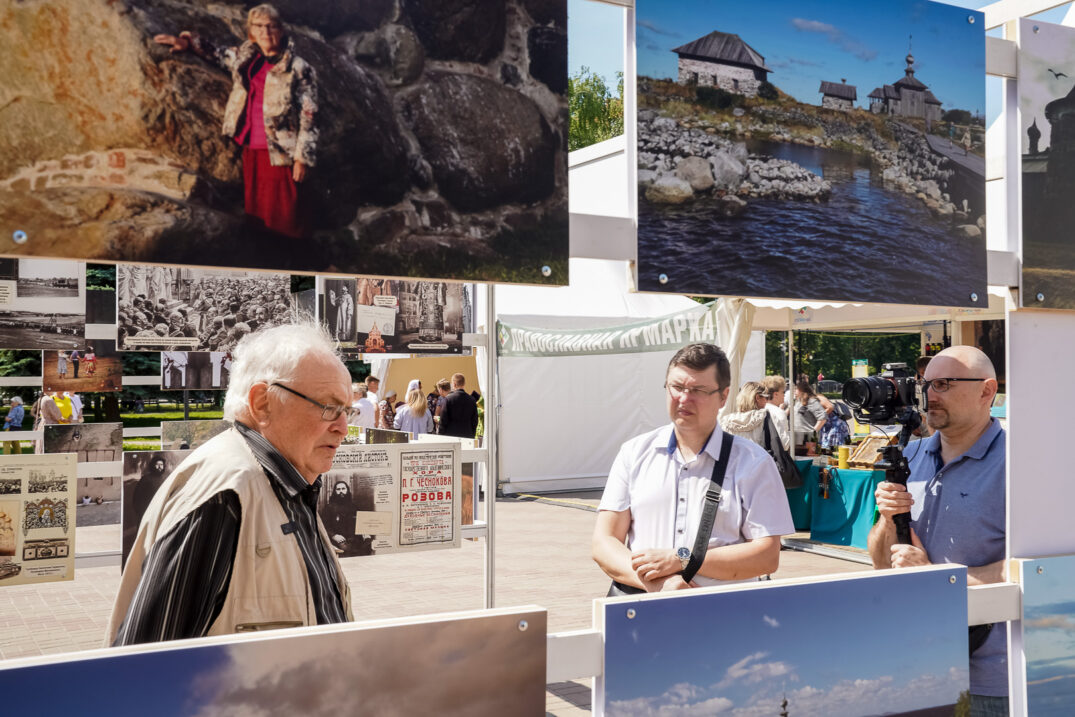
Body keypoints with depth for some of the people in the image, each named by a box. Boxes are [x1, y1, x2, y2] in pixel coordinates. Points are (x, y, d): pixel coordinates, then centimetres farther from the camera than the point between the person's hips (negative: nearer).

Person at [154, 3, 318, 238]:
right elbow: (217, 55, 31)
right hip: (251, 150, 6)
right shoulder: (246, 58, 9)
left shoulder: (298, 69, -9)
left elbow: (308, 119, -10)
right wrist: (189, 42, 17)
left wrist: (303, 158, -12)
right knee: (255, 212, 13)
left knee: (284, 220, -1)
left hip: (279, 154, -6)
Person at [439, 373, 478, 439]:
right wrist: (471, 435, 14)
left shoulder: (448, 398, -7)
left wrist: (442, 436, 3)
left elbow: (443, 420, -5)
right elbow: (475, 421, 6)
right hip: (467, 436, 3)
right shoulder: (472, 400, 2)